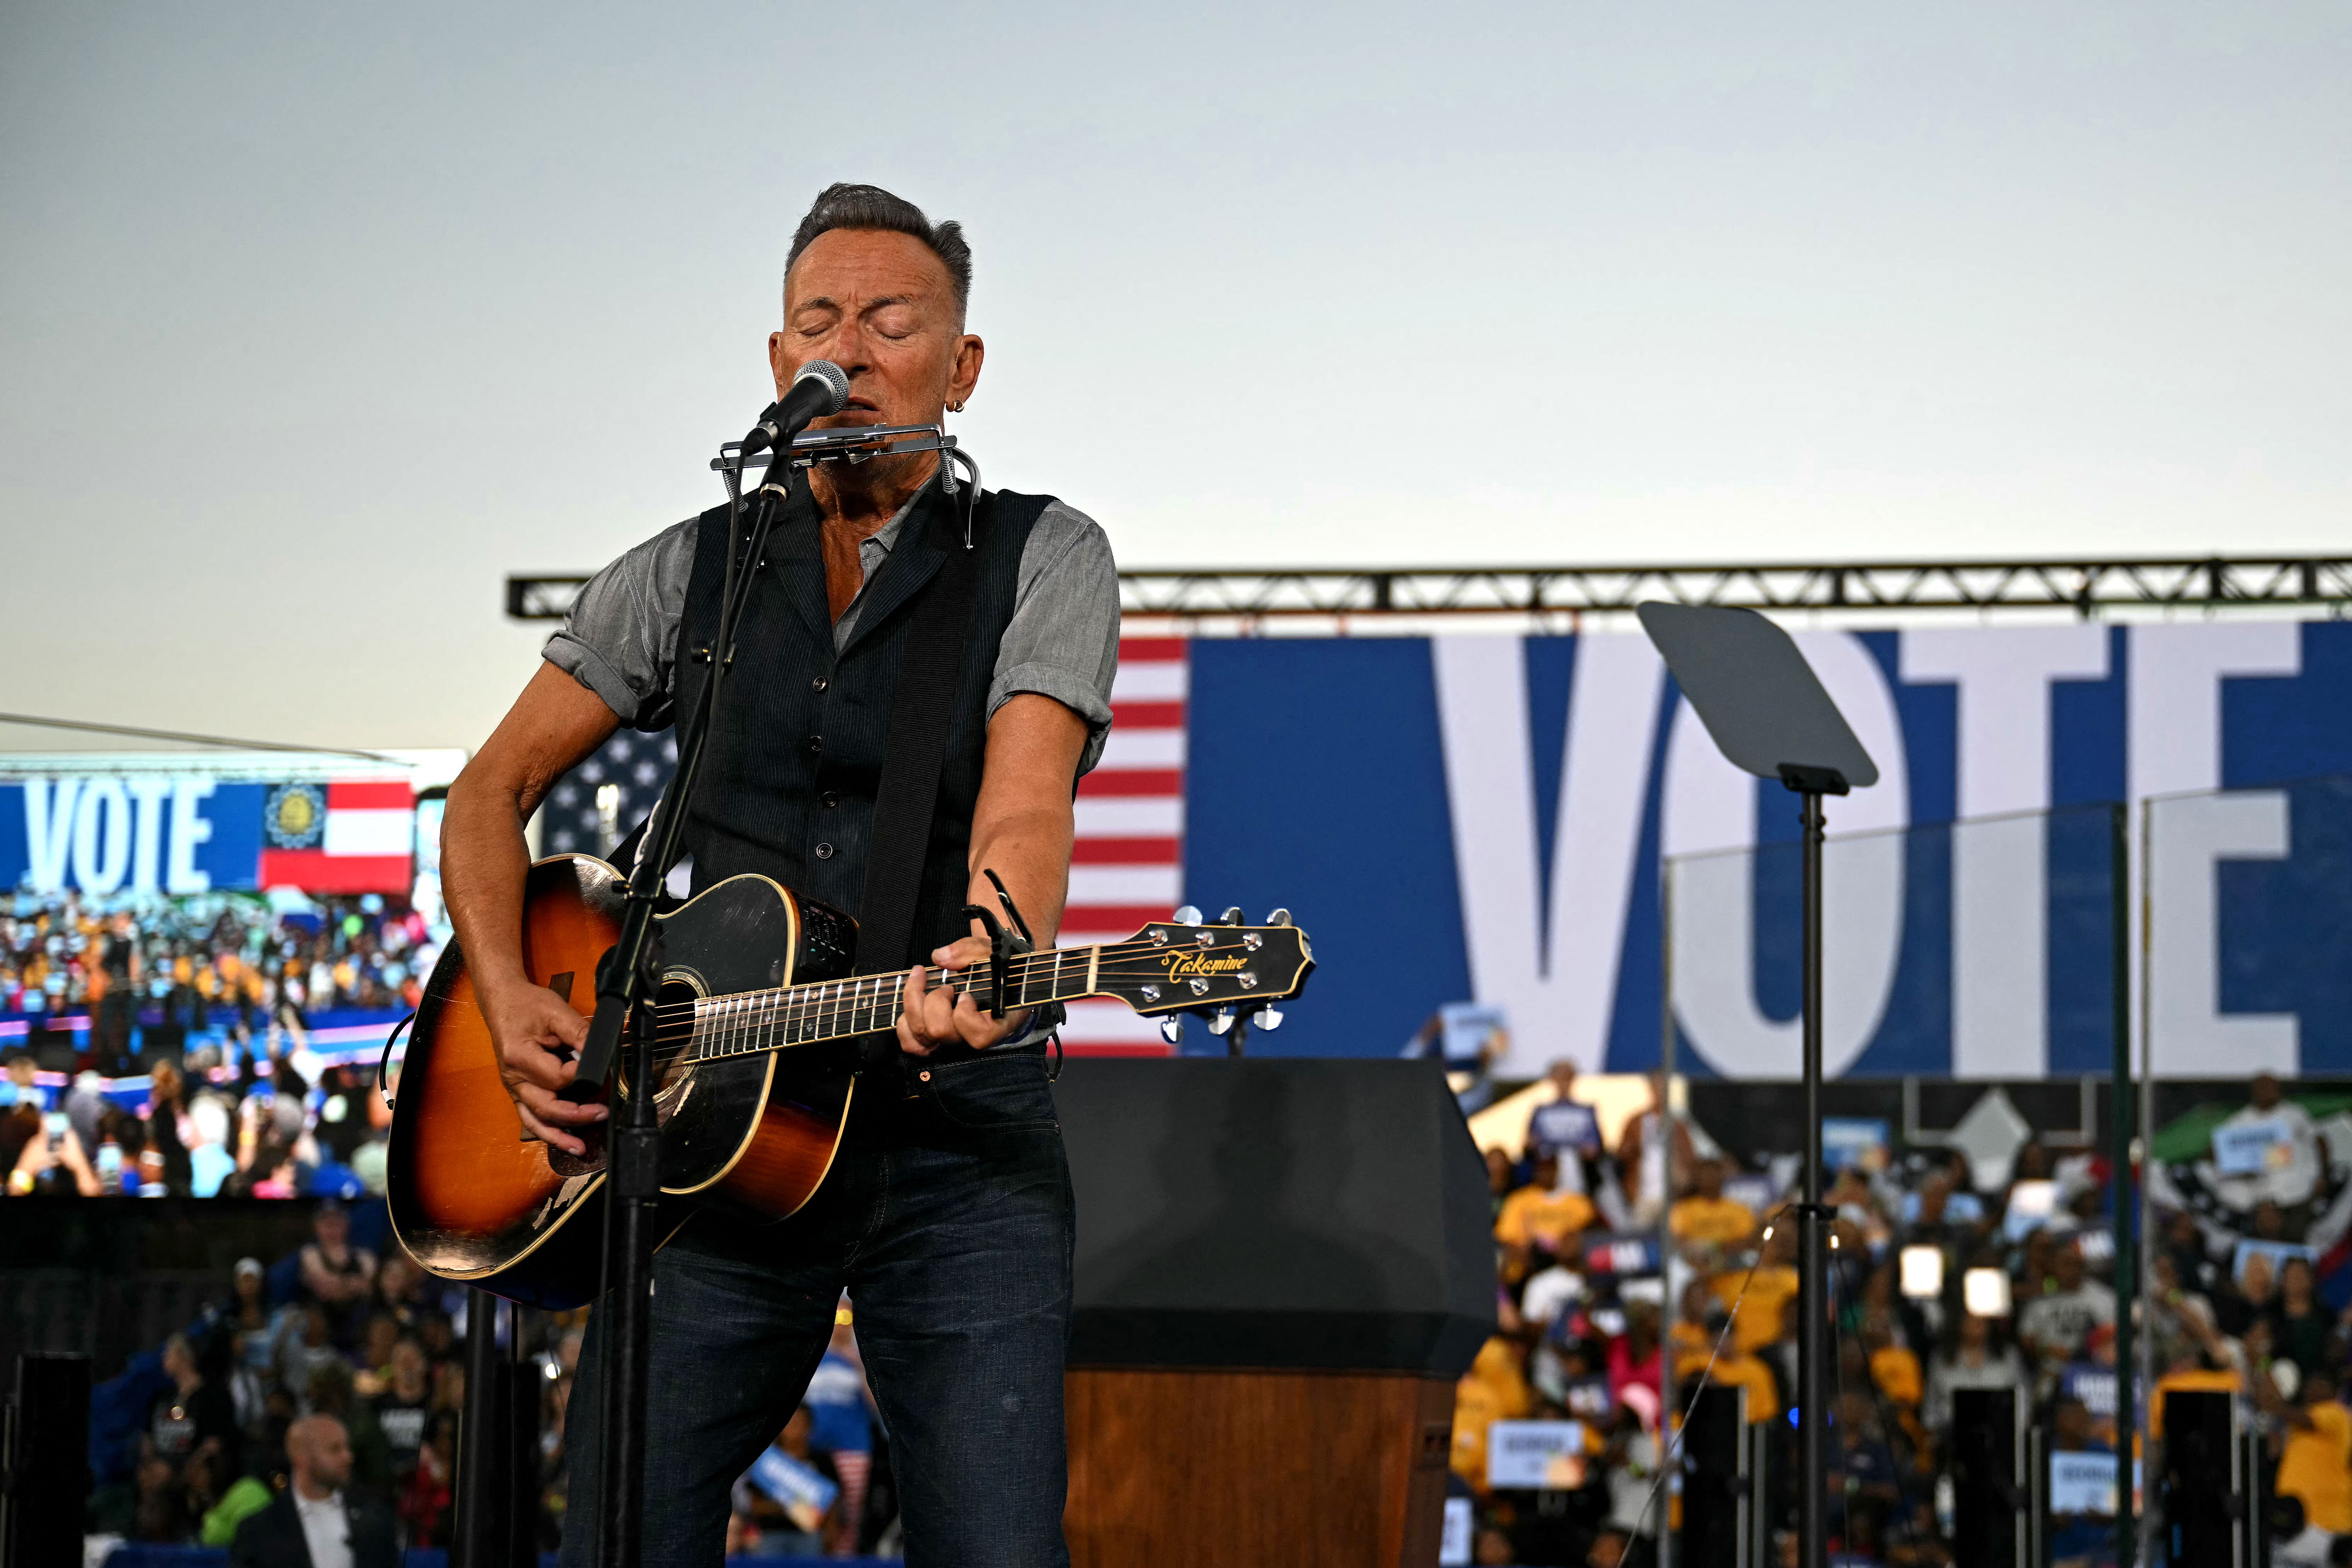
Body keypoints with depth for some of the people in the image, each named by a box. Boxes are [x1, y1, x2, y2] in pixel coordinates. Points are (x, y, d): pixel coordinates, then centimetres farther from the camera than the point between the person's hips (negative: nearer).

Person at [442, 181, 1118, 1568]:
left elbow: (1023, 807, -13)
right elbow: (496, 790, 16)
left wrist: (989, 962, -35)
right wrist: (511, 1002, -1)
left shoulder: (1043, 560, 3)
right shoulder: (687, 573, 11)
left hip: (962, 1131, -2)